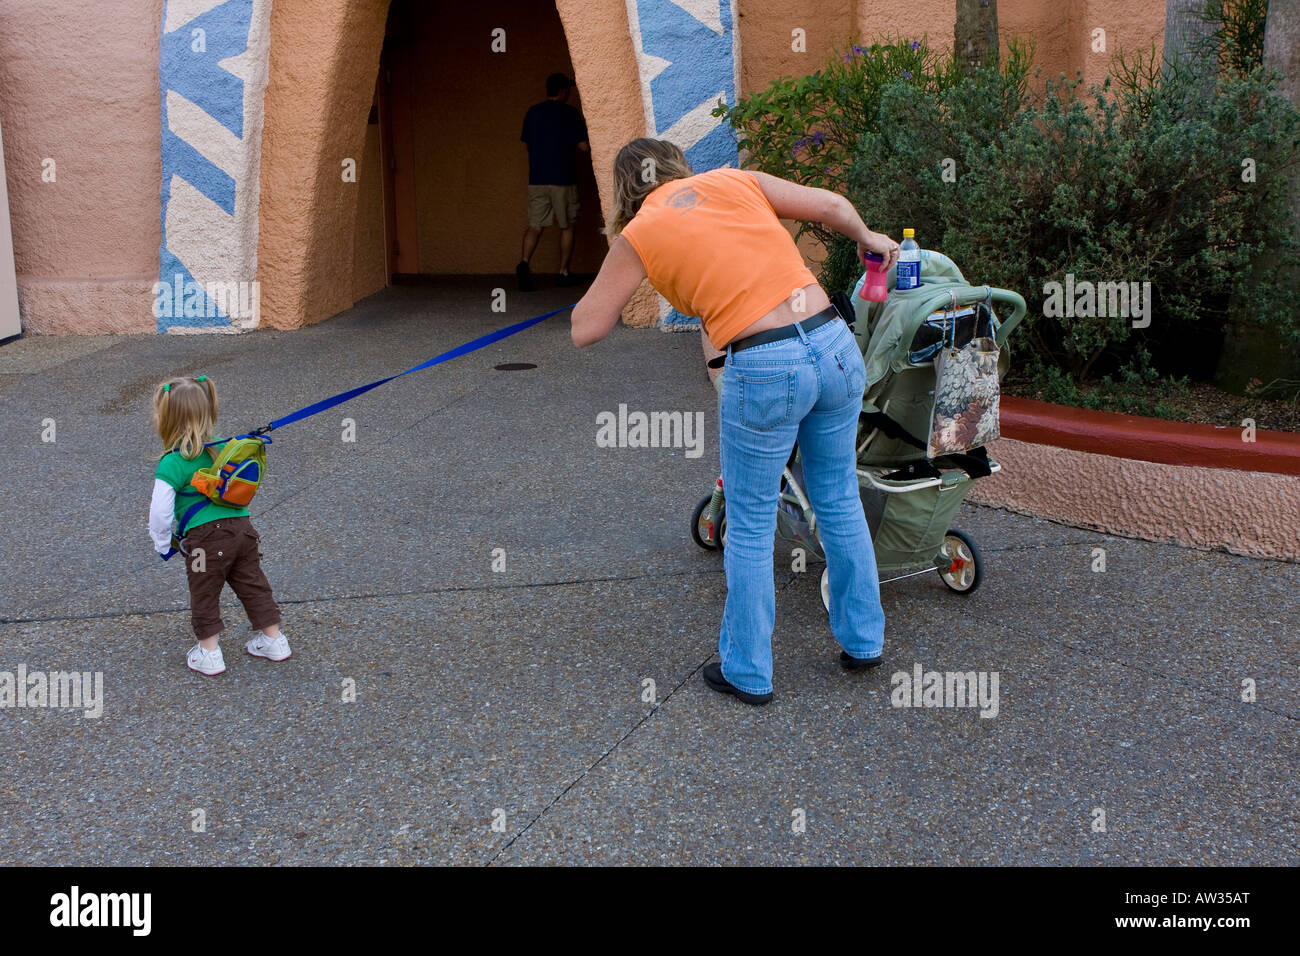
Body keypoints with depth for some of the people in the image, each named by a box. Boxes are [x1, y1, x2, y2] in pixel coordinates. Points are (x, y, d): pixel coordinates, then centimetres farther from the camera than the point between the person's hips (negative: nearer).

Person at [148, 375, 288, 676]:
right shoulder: (222, 448, 8)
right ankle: (273, 640, 25)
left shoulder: (172, 464, -11)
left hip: (205, 538, -6)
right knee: (253, 584, 18)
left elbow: (160, 510, -12)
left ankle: (209, 653, 19)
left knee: (204, 595, 12)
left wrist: (162, 544, 4)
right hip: (243, 526, 6)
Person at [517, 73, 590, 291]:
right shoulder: (570, 113, -5)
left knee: (535, 225, 2)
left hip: (536, 179, 3)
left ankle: (524, 262, -22)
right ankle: (564, 273, 12)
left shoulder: (532, 113, 8)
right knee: (567, 226, 9)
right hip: (563, 179, -3)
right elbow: (584, 146, -9)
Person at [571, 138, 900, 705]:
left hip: (765, 370, -4)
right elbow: (831, 205, 14)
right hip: (835, 344, 5)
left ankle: (748, 673, 25)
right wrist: (868, 239, 34)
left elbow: (585, 331, 7)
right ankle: (863, 641, 37)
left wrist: (618, 256, 22)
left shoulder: (638, 235, 5)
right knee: (840, 501, 22)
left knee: (750, 529, 12)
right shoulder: (732, 181, 14)